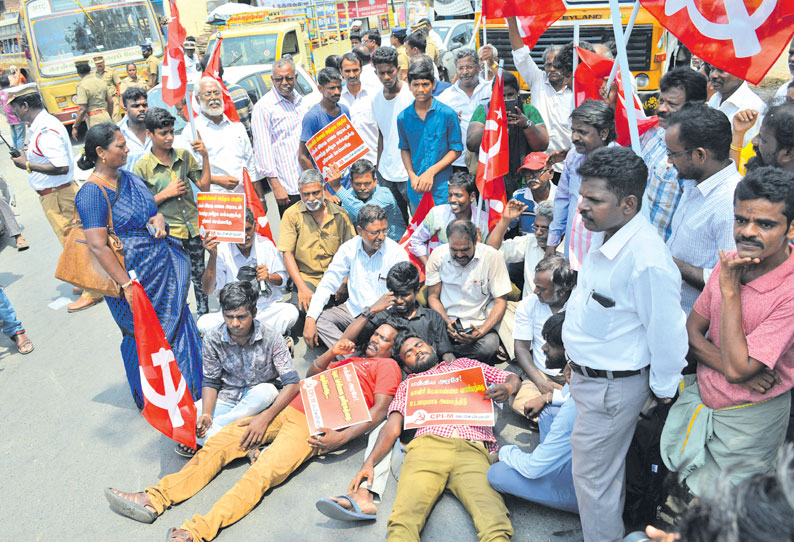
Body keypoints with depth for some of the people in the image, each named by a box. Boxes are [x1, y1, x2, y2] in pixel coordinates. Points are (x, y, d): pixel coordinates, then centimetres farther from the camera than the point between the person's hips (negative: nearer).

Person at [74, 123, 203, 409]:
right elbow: (97, 246, -21)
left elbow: (151, 208, 22)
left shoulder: (129, 177, 8)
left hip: (165, 266, 8)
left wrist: (159, 217, -2)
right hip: (135, 275, -7)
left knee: (176, 325, 16)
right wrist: (127, 285, -22)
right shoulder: (92, 193, -16)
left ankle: (188, 390, 35)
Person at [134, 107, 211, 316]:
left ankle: (204, 316, 32)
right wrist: (166, 193, -15)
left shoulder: (185, 156, 3)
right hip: (168, 232, -4)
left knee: (199, 276, 15)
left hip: (194, 227, 4)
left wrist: (205, 156, -8)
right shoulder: (142, 167, -7)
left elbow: (204, 186, 1)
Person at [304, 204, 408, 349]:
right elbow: (328, 284, -1)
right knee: (319, 318, -19)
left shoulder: (397, 253, -10)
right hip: (352, 310, 4)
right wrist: (310, 319, -13)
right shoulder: (349, 248, -2)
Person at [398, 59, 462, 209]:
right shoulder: (403, 117, 2)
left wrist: (431, 172, -13)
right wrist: (412, 175, -4)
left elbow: (456, 149, -4)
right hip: (416, 191, 3)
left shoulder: (447, 114, -7)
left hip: (442, 190, -3)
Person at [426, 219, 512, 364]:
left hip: (480, 323, 0)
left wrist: (481, 332, -19)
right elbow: (433, 296, 5)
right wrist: (447, 322, -14)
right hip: (445, 322, 1)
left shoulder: (492, 257, -8)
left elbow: (500, 301, -5)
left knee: (489, 348, -34)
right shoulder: (437, 255, -2)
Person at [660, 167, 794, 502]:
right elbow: (691, 332, 0)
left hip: (747, 421, -5)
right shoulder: (730, 262, -6)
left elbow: (738, 368, -28)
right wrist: (730, 366, -19)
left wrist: (730, 290, -26)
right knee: (684, 490, 24)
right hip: (699, 398, 6)